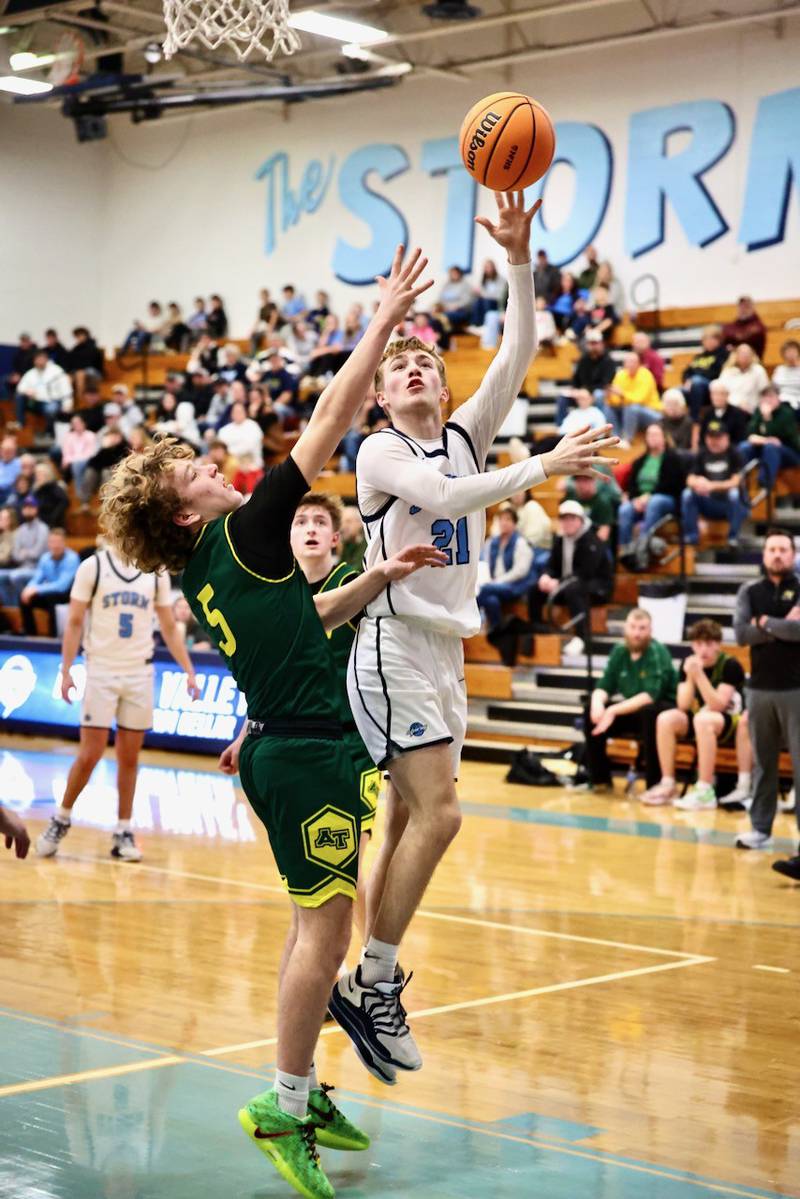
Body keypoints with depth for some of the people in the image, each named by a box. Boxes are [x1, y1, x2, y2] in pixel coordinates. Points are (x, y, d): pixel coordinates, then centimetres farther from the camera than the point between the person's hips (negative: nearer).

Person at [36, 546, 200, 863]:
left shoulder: (156, 573, 5)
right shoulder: (93, 566, -4)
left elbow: (169, 628, 10)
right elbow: (74, 623, -2)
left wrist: (189, 672, 3)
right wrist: (66, 671, -9)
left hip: (140, 675, 3)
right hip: (101, 671, -3)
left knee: (129, 759, 5)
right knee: (89, 756, -4)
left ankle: (123, 832, 12)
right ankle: (61, 819, 15)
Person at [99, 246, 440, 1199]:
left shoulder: (205, 577, 12)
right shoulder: (243, 537, -11)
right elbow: (328, 426, -11)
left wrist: (381, 575, 22)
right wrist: (385, 319, -6)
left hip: (279, 750, 9)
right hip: (307, 754, -9)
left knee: (313, 926, 15)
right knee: (324, 930, -5)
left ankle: (302, 1094, 22)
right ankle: (283, 1110, 0)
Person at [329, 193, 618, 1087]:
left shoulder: (466, 437, 12)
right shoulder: (380, 452, -5)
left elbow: (517, 356, -1)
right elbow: (447, 497, -24)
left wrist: (519, 261, -11)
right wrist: (544, 466, -25)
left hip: (445, 652, 7)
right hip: (394, 647, -7)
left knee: (416, 819, 8)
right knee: (436, 814, -16)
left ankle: (372, 983, 17)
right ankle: (371, 985, -9)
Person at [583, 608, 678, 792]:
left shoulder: (657, 652, -18)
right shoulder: (619, 652, 0)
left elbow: (650, 695, -28)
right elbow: (604, 686, 1)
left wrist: (614, 711, -34)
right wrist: (598, 703, -24)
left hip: (662, 710, -6)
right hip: (632, 710, 6)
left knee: (648, 713, -38)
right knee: (591, 712, -13)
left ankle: (655, 784, -29)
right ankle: (599, 778, -1)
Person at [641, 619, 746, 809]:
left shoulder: (730, 665, -13)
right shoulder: (688, 664, 1)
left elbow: (718, 705, -22)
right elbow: (683, 706, -6)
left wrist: (699, 675, -30)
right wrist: (690, 677, -22)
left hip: (730, 722, -5)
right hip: (698, 719, 5)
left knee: (703, 719, -37)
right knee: (666, 718, -22)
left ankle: (705, 791, -36)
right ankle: (668, 785, -18)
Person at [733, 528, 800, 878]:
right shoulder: (749, 592, 7)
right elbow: (741, 634, -7)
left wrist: (765, 623, -11)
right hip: (760, 688, 3)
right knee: (763, 761, 10)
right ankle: (760, 828, 18)